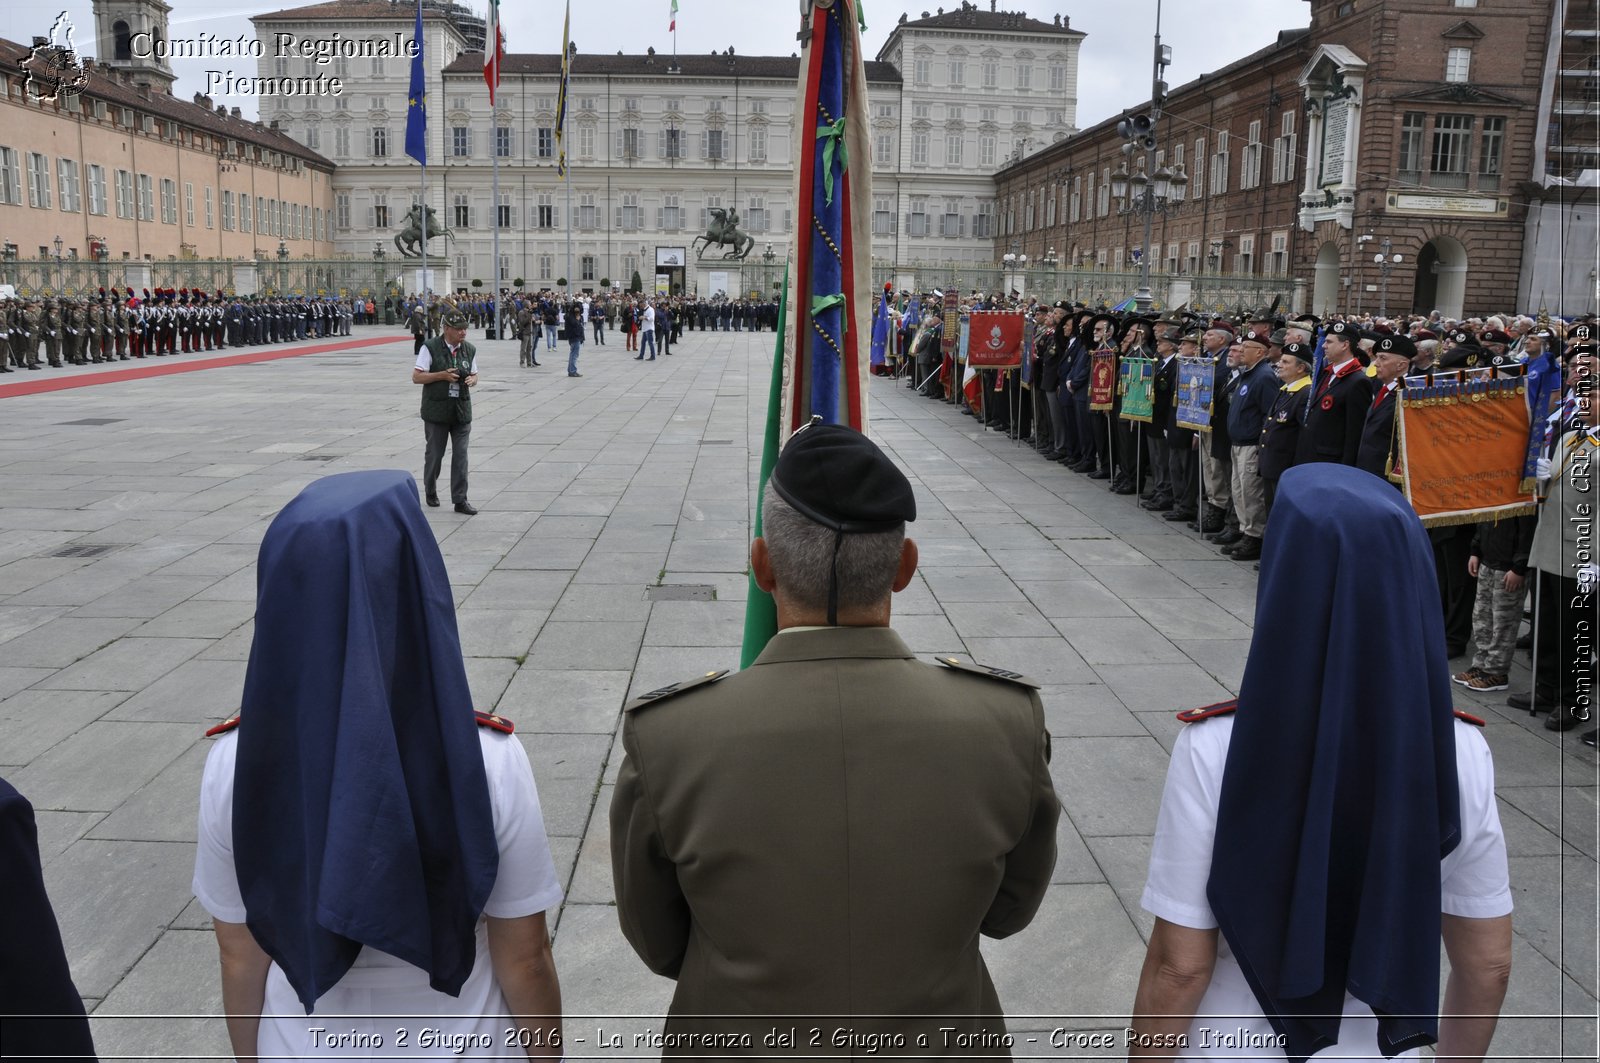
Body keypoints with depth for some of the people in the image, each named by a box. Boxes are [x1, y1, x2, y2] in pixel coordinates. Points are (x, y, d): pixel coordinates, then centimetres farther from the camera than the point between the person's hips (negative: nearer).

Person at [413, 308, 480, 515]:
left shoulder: (470, 350, 3)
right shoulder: (430, 348, -10)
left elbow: (474, 375, 14)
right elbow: (416, 377, -9)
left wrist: (472, 380, -10)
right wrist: (442, 375, -19)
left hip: (461, 410, 3)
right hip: (437, 411, -3)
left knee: (461, 455, -1)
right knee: (434, 453, 9)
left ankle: (460, 500, 4)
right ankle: (430, 491, 32)